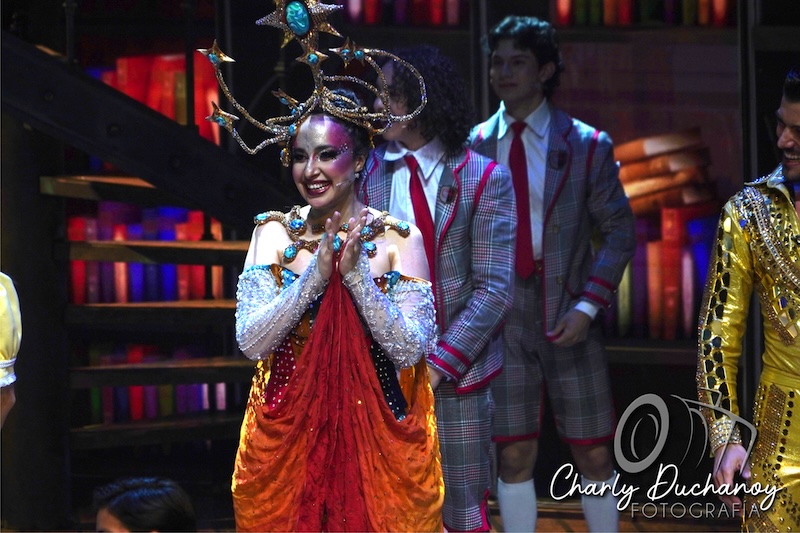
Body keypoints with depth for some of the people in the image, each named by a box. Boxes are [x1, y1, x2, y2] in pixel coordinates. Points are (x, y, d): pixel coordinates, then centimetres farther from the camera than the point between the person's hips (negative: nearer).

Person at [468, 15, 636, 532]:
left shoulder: (586, 146, -1)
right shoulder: (474, 148, 4)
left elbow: (619, 232, -1)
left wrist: (588, 306, -12)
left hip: (569, 320, -1)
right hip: (504, 318, 1)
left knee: (594, 456, 5)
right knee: (515, 456, 2)